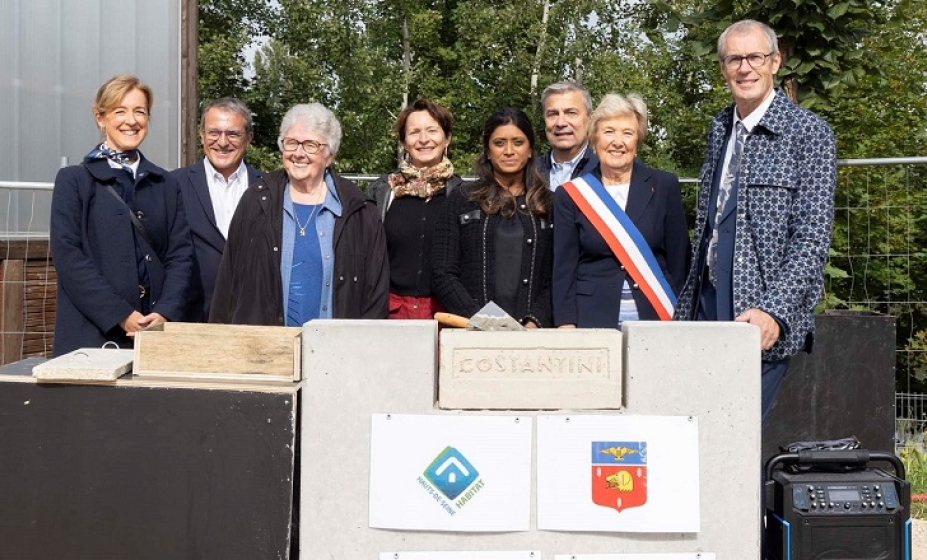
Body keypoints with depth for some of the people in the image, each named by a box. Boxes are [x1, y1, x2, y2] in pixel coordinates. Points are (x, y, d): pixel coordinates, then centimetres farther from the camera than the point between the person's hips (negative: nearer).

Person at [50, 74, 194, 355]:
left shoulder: (166, 184, 13)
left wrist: (165, 313, -10)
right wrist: (121, 316, -14)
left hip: (157, 331, 3)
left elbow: (180, 253, 6)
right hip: (92, 332, -2)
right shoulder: (73, 180, 3)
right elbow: (67, 255, -6)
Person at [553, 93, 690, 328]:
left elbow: (679, 262, 4)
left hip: (656, 317, 1)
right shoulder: (570, 194, 3)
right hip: (592, 321, 0)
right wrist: (567, 328, -7)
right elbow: (564, 270, 1)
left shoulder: (664, 187, 4)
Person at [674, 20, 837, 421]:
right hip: (707, 307, 6)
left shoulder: (808, 132, -5)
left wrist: (773, 310, -23)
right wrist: (687, 304, 14)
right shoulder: (720, 128, 14)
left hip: (761, 319, -6)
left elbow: (812, 237, -12)